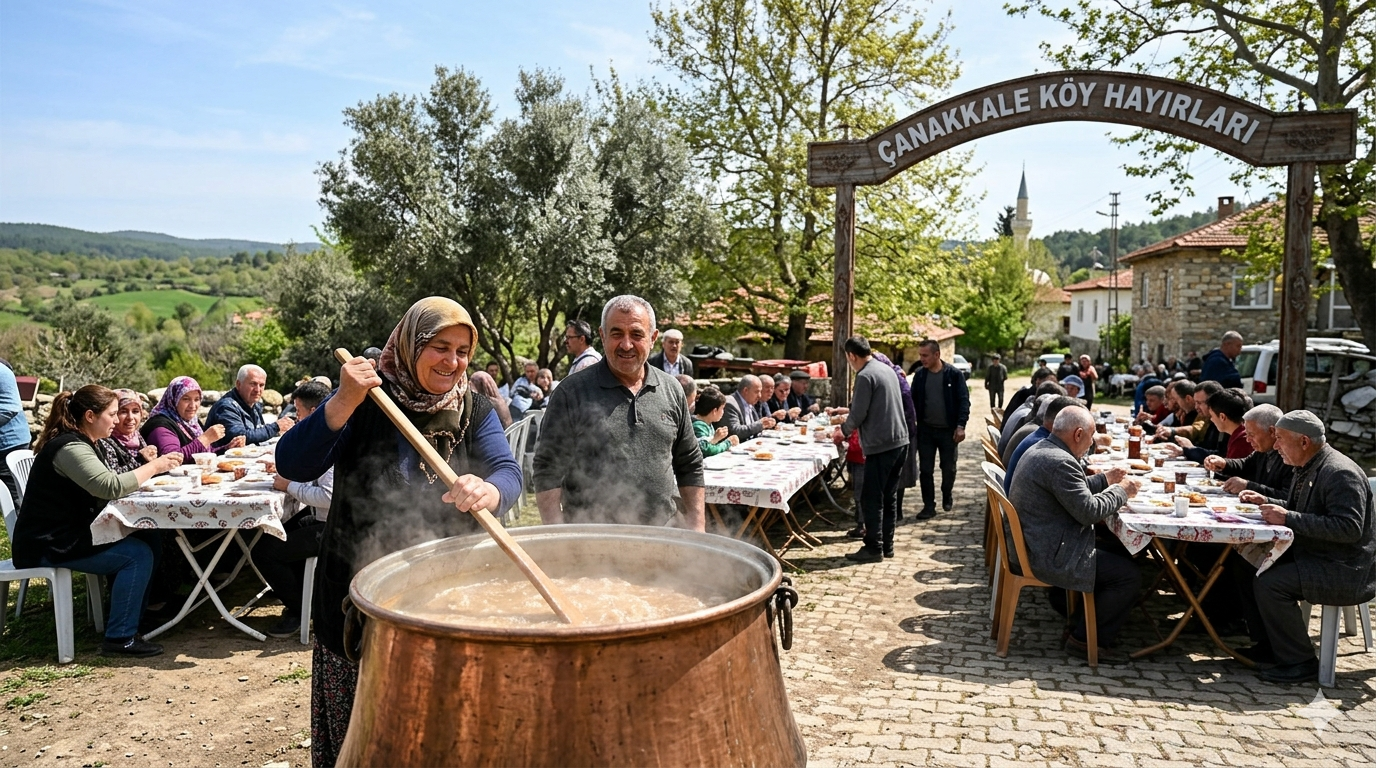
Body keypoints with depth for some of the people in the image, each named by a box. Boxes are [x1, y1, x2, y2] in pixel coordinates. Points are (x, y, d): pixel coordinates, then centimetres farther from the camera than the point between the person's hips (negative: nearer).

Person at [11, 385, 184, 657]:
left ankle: (129, 617, 11)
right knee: (138, 555, -19)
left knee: (150, 543, 3)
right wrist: (154, 466, -21)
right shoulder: (70, 447, -20)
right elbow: (110, 487, -32)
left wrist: (147, 468, -5)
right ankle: (120, 638, -12)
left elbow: (104, 486, 9)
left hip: (68, 534, 10)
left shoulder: (79, 442, 13)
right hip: (47, 546, -10)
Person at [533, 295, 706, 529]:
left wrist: (697, 527, 5)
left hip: (662, 535, 4)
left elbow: (690, 465, 12)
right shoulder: (571, 393, -7)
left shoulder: (671, 391, 6)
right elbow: (548, 472, -7)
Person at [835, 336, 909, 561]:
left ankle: (873, 548, 3)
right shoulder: (887, 369, 12)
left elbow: (858, 414, -14)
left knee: (872, 499, -1)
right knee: (889, 496, 14)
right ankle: (886, 545, 20)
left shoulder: (865, 376, -14)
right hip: (900, 441, 9)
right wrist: (849, 420, 25)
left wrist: (843, 430, 6)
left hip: (880, 445, -9)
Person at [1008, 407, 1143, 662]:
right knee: (1128, 575, -5)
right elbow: (1089, 511, -22)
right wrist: (1121, 491, -6)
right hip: (1048, 555, -11)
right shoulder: (1060, 462, -24)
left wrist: (1104, 480, 18)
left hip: (1030, 544, 11)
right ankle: (1086, 639, 6)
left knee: (1117, 553, 22)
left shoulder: (1039, 450, 10)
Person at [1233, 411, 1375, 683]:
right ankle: (1271, 644, 15)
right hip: (1311, 555, 10)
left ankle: (1300, 662, -10)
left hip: (1344, 570, -10)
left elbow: (1349, 528, -30)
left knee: (1270, 584, -25)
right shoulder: (1307, 468, 10)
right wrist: (1266, 502, 7)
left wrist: (1289, 518, -30)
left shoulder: (1340, 473, -22)